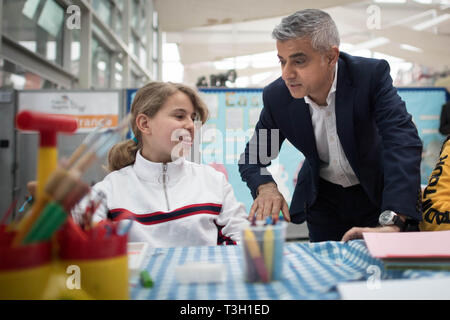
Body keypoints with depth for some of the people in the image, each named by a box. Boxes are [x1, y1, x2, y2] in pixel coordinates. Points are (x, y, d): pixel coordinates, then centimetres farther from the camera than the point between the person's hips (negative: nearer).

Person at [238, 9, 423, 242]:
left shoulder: (371, 75, -25)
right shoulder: (276, 97, -17)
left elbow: (403, 143, -36)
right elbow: (251, 159, -7)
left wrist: (391, 223, -48)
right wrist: (266, 188, -31)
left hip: (377, 193, -2)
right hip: (323, 199, 2)